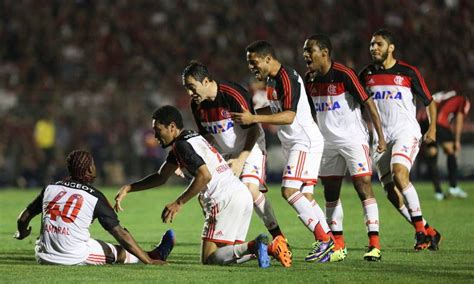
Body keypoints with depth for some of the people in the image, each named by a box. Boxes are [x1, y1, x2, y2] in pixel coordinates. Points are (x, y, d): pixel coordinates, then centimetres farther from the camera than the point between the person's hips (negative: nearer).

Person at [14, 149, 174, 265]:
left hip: (44, 258, 3)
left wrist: (22, 233, 41)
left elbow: (24, 218, 17)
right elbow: (121, 234, -4)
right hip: (75, 258, -3)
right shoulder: (94, 197, -3)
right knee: (117, 252, 17)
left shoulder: (50, 189, 7)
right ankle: (154, 256, 37)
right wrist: (148, 261, 1)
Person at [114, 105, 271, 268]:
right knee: (226, 253, 13)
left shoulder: (182, 144, -9)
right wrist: (128, 189, 24)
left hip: (226, 200, -10)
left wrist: (179, 203, -18)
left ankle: (253, 247, -24)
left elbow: (204, 175, -23)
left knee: (209, 258, -8)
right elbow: (161, 177, 29)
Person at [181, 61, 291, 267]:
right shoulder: (197, 105, -4)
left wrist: (241, 159, -27)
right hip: (224, 153, 7)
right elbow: (206, 136, 9)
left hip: (250, 148, -7)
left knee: (250, 189, -28)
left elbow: (254, 129, -21)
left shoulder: (233, 95, -25)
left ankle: (278, 239, -18)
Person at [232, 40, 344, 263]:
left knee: (289, 191, -17)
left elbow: (289, 116, -27)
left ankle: (325, 241, -15)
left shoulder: (287, 78, -18)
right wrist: (248, 114, 15)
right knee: (305, 195, 6)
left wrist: (254, 118, -30)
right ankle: (329, 246, 7)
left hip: (305, 142, -10)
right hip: (292, 143, 10)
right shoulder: (271, 80, 13)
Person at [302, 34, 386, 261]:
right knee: (330, 192, 7)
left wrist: (381, 137, -13)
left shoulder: (344, 75, -16)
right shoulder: (309, 80, 3)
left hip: (353, 138, -7)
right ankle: (337, 243, 17)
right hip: (328, 143, 7)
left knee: (364, 187, -11)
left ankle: (374, 244, -12)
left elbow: (369, 104, -13)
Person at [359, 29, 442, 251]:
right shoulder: (366, 75, 8)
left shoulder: (408, 72, -2)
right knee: (391, 191, -2)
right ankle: (428, 232, 10)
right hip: (381, 137, 5)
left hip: (406, 132, -5)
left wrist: (432, 128, -7)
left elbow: (429, 101, 6)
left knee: (399, 173, -28)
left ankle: (420, 229, -19)